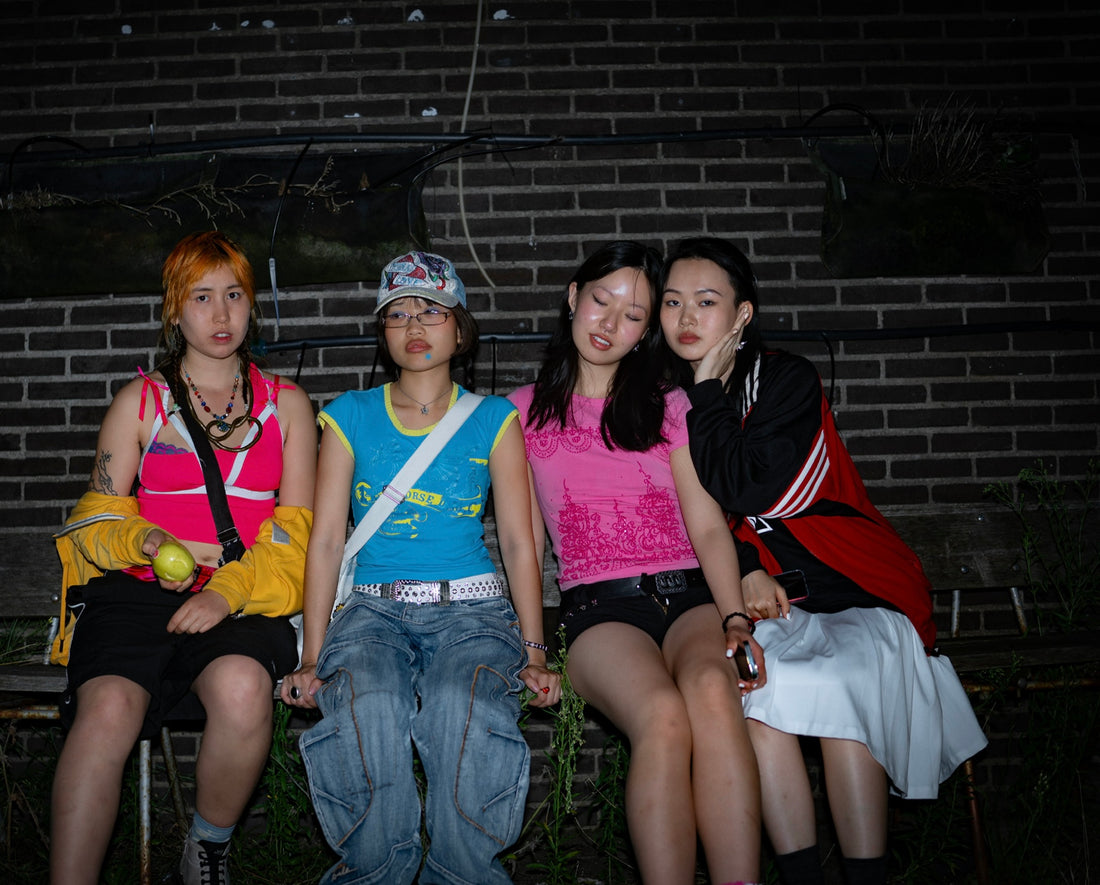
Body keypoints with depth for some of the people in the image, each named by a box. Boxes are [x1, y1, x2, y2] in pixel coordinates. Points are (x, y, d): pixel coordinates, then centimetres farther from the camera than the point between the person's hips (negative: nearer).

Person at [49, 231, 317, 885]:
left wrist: (229, 589, -10)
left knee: (242, 686, -34)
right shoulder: (139, 401, 18)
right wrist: (143, 542, -10)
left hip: (243, 597, 0)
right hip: (138, 589, 1)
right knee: (108, 707, -32)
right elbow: (96, 514, 15)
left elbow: (297, 530, 8)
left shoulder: (287, 404, 17)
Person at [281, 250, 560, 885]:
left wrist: (534, 652, -4)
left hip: (472, 608, 0)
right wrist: (311, 657, -3)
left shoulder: (493, 420, 10)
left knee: (462, 706, -33)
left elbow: (519, 542, 6)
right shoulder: (351, 417, 12)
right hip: (373, 608, 1)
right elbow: (326, 540, 6)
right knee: (366, 705, -33)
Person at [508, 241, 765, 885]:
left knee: (713, 691, -35)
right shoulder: (524, 413, 16)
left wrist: (736, 618, -11)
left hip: (688, 592, 1)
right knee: (663, 716, -35)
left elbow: (708, 526, 7)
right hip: (600, 606, -1)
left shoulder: (670, 408, 18)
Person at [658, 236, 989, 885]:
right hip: (760, 597, 3)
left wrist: (710, 389, -12)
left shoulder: (787, 378, -6)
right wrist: (747, 571, -13)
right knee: (757, 689, -27)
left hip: (855, 589, -3)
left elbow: (743, 491, -21)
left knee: (839, 683, -30)